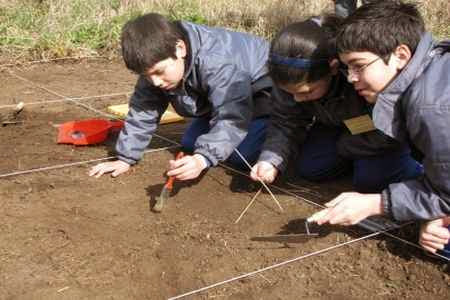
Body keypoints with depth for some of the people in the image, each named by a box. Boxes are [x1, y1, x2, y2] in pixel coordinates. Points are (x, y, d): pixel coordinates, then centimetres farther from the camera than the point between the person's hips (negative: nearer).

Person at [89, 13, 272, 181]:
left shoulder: (219, 64, -42)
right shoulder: (156, 62, -18)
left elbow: (231, 119, -46)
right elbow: (143, 108, -10)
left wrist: (202, 158, -61)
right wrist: (125, 158, -11)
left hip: (260, 90, -7)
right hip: (218, 98, 7)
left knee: (241, 155, -22)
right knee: (189, 144, 3)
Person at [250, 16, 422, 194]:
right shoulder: (294, 76, -25)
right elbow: (286, 121, -13)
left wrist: (343, 145, -17)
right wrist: (270, 160, -29)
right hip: (337, 123, 5)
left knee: (370, 180, -23)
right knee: (307, 167, -7)